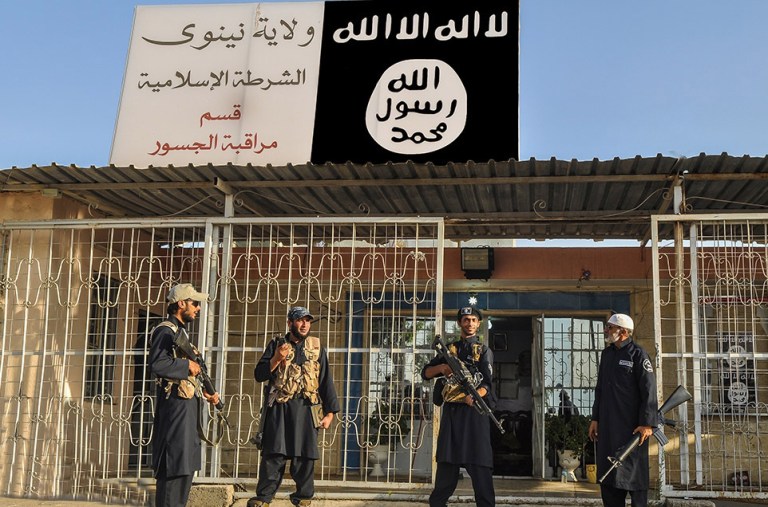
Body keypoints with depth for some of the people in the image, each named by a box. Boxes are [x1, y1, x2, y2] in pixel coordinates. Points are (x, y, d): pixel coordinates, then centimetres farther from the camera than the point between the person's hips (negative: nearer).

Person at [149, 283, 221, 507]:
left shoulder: (181, 332, 19)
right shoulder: (166, 331, -11)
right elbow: (157, 364, -26)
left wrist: (204, 392, 15)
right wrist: (187, 365, -17)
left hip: (187, 405, 10)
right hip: (175, 405, -10)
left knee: (186, 463, 13)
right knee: (174, 464, -9)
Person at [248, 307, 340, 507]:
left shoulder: (316, 347, 11)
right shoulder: (276, 344, 9)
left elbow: (326, 381, 10)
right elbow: (259, 374, 5)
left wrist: (330, 412, 3)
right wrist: (277, 359, -11)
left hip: (306, 409, 1)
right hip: (279, 408, -1)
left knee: (305, 457, 2)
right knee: (273, 455, -4)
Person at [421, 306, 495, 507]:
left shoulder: (484, 351, 7)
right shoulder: (448, 349, 17)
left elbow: (487, 383, -6)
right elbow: (425, 373, 15)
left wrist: (475, 395, -27)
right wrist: (440, 367, -7)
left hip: (474, 411, -3)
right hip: (451, 411, 3)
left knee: (479, 465, -7)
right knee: (446, 468, 6)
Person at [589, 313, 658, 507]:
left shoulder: (637, 354, -9)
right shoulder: (606, 354, 14)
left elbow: (649, 391, -14)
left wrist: (647, 423, -19)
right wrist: (595, 418, 15)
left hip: (632, 425, -7)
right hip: (608, 425, 7)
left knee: (633, 473, -1)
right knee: (607, 473, 11)